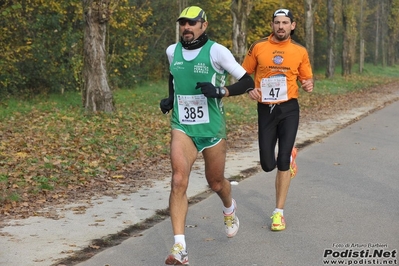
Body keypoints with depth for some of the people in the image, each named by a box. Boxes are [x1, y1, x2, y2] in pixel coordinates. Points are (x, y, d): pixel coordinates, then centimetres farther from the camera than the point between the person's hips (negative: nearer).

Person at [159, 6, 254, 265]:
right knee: (179, 181, -17)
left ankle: (229, 209, 53)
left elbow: (248, 81, -9)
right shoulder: (172, 51, 3)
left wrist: (221, 92, -25)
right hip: (182, 127, 2)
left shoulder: (216, 51, -11)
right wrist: (170, 98, 10)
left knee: (215, 182, 15)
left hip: (212, 128, -2)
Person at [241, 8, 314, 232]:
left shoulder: (300, 51, 1)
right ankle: (289, 155, 41)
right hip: (266, 109, 1)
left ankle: (279, 212, 5)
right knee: (268, 165, 3)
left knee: (283, 163, -7)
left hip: (289, 109, -1)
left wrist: (309, 85, -12)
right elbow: (245, 74, 9)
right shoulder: (258, 47, 0)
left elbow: (307, 78, 11)